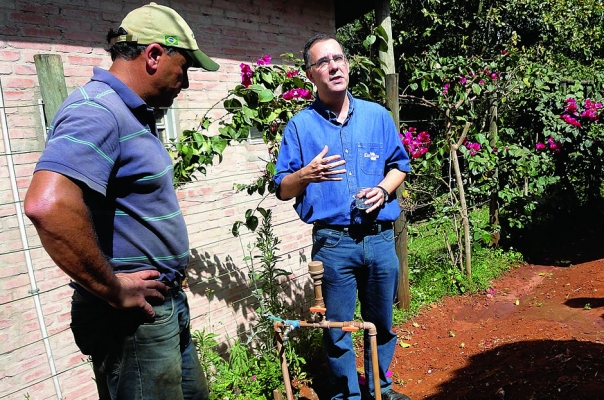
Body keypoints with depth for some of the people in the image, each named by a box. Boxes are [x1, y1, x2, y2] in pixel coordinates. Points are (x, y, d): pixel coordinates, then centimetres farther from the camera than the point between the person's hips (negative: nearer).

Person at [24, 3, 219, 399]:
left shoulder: (131, 113, 11)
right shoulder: (97, 111, -21)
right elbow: (48, 205, -37)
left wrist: (172, 278, 15)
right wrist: (113, 290, -25)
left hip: (167, 304, 10)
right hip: (134, 319, -10)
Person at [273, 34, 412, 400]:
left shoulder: (377, 115, 6)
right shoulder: (300, 125, -1)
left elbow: (399, 165, 13)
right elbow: (283, 189, 0)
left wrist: (383, 190, -7)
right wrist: (307, 175, -21)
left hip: (380, 237, 3)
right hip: (333, 242, -2)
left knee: (382, 322, 16)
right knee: (338, 329, 8)